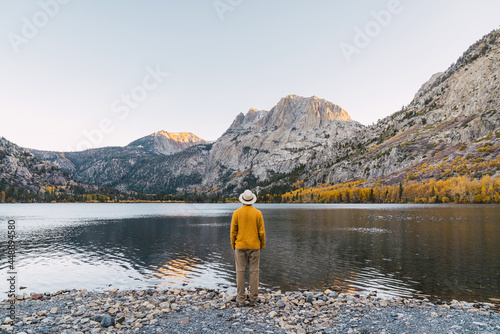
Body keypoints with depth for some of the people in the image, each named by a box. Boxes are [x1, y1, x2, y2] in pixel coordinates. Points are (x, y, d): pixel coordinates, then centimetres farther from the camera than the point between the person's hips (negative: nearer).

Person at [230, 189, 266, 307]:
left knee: (240, 272, 5)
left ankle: (240, 299, 8)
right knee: (254, 272, 6)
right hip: (254, 246, 0)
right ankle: (253, 299, 10)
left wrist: (233, 245, 10)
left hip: (240, 246, 0)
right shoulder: (258, 213, -4)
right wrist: (262, 245, 11)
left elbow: (233, 231, -3)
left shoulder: (237, 213, -5)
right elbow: (261, 231, -3)